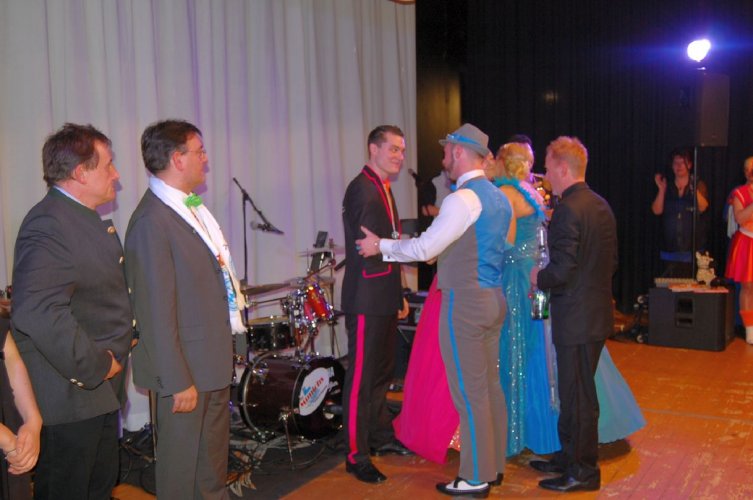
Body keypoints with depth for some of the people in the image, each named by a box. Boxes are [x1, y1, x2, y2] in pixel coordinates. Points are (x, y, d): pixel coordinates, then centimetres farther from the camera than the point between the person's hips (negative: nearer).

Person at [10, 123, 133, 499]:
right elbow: (38, 313, -34)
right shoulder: (49, 223, -21)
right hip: (69, 394, -10)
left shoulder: (86, 219, 12)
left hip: (100, 389, 10)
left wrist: (110, 360, 12)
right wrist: (95, 367, -24)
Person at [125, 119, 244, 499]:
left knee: (214, 459, 23)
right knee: (182, 464, 10)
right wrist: (178, 381, -19)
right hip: (186, 367, -9)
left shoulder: (192, 207, 8)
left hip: (214, 357, 9)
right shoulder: (151, 221, -21)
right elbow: (156, 313, -22)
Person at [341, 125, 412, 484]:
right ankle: (357, 456, 5)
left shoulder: (383, 189, 16)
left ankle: (381, 437, 32)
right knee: (361, 377, -3)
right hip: (366, 299, -10)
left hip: (384, 299, 10)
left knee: (382, 372, 19)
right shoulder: (362, 189, -14)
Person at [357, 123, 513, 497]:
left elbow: (424, 248, -17)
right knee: (490, 384, 15)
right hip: (494, 298, 9)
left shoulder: (463, 199, -16)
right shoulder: (500, 199, 13)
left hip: (464, 303, -9)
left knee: (469, 392, -1)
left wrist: (381, 246, -3)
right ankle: (493, 465, 27)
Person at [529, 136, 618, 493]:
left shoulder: (568, 210, -19)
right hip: (597, 313, 9)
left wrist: (539, 278, -5)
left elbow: (562, 270, -23)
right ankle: (570, 456, 33)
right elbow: (612, 262, 15)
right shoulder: (601, 205, 10)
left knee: (578, 396, 3)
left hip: (576, 319, -9)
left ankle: (583, 472, 16)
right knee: (574, 391, 20)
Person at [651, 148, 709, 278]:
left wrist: (693, 188, -24)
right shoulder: (667, 188, 12)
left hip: (693, 249, -2)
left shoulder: (698, 185, 6)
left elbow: (702, 207, -11)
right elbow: (657, 211, 1)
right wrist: (661, 190, -8)